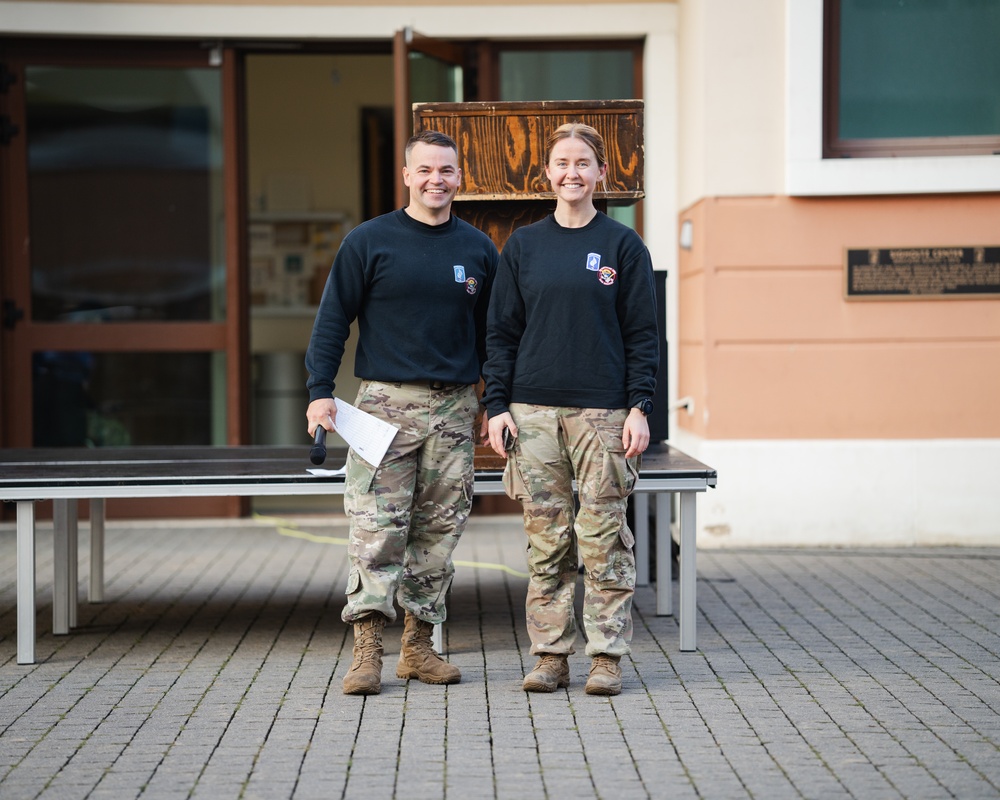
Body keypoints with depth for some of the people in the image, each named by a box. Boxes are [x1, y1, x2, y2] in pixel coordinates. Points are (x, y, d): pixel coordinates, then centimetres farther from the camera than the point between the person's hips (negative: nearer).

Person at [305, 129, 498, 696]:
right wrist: (320, 391, -7)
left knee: (440, 530, 6)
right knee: (376, 528, -9)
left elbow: (492, 332, 17)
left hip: (455, 407, 3)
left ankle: (420, 647, 14)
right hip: (386, 403, -3)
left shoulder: (479, 249, 11)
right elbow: (333, 319, 1)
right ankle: (368, 650, -8)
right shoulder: (369, 241, 1)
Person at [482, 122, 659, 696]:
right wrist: (497, 406, 2)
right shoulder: (524, 246, 10)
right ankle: (551, 655, 10)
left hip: (603, 411, -2)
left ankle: (608, 657, 6)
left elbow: (643, 334, 2)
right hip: (534, 412, 2)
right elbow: (502, 332, 11)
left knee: (605, 537, -1)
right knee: (546, 540, 4)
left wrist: (640, 407, -7)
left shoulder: (623, 245, 4)